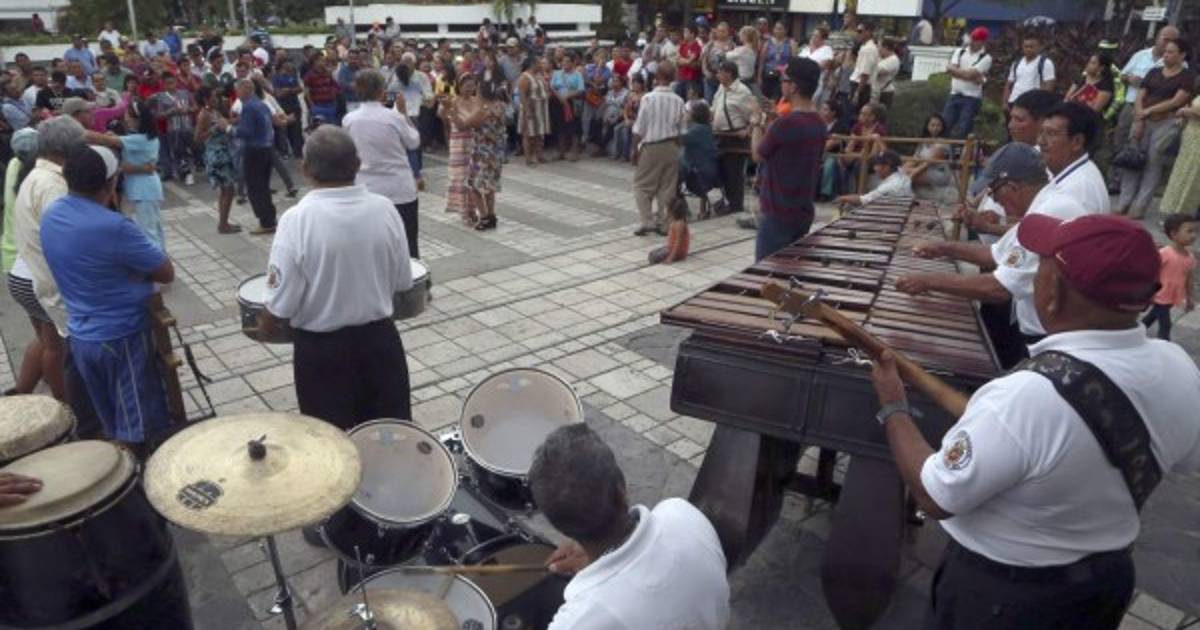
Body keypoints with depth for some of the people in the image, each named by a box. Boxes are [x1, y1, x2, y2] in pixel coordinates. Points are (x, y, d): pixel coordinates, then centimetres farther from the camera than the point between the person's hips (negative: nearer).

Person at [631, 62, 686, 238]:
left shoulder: (648, 98, -14)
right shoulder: (678, 101, -4)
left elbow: (639, 129, -12)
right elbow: (680, 130, 3)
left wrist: (635, 149, -2)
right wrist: (676, 148, 16)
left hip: (650, 146, -4)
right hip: (670, 146, 4)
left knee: (642, 185, 8)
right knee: (667, 186, 11)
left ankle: (647, 221, -1)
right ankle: (663, 222, 14)